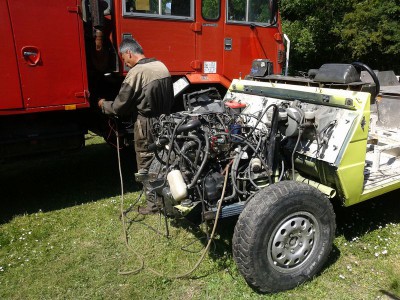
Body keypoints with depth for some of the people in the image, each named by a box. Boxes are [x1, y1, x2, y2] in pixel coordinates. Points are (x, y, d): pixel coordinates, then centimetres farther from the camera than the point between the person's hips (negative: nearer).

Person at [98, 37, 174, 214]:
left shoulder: (136, 73, -17)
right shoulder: (161, 66, 5)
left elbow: (119, 106, -13)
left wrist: (103, 105, 6)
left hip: (146, 126, -7)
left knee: (146, 167, 7)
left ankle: (153, 204, 18)